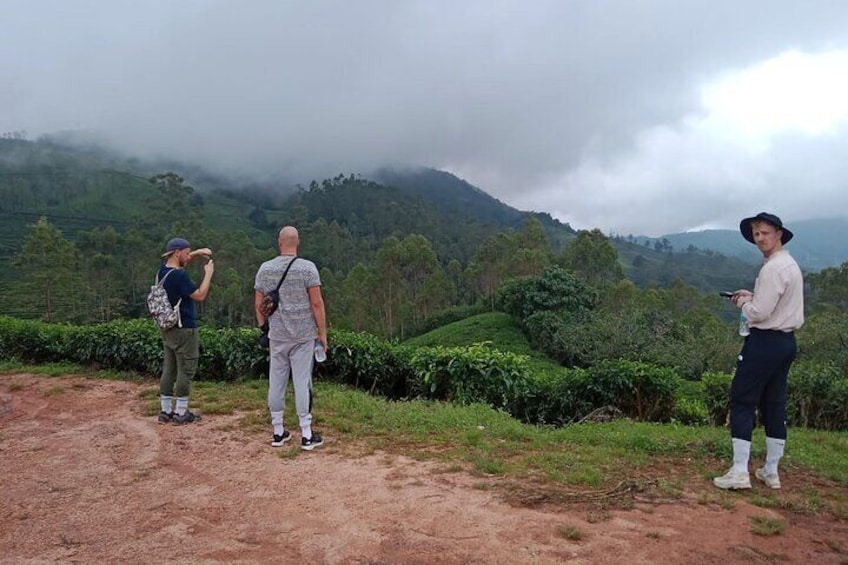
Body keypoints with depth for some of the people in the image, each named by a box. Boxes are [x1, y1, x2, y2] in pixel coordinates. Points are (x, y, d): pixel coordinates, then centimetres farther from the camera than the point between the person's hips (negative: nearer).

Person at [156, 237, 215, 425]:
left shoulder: (162, 271, 6)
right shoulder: (179, 276, -20)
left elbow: (182, 260, 24)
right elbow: (200, 296, -17)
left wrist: (198, 252, 11)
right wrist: (208, 273, -8)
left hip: (168, 329, 9)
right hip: (184, 329, -9)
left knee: (169, 370, 12)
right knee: (185, 371, 0)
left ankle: (165, 411, 18)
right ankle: (181, 413, 5)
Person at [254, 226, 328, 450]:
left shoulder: (265, 268, 3)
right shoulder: (307, 267, -8)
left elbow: (258, 304, 7)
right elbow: (316, 303, -10)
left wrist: (264, 328, 19)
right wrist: (322, 333, -3)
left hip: (276, 335, 3)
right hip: (303, 335, -3)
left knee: (276, 381, 10)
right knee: (302, 382, 0)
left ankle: (278, 432, 19)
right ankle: (307, 435, 7)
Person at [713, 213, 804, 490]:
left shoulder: (772, 268, -17)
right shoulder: (791, 264, 14)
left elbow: (759, 313, -20)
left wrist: (743, 302, -2)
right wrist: (753, 296, 13)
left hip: (765, 342, -9)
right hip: (786, 341, 10)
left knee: (742, 401, -3)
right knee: (774, 405, 13)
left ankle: (739, 472, -2)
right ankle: (771, 471, 20)